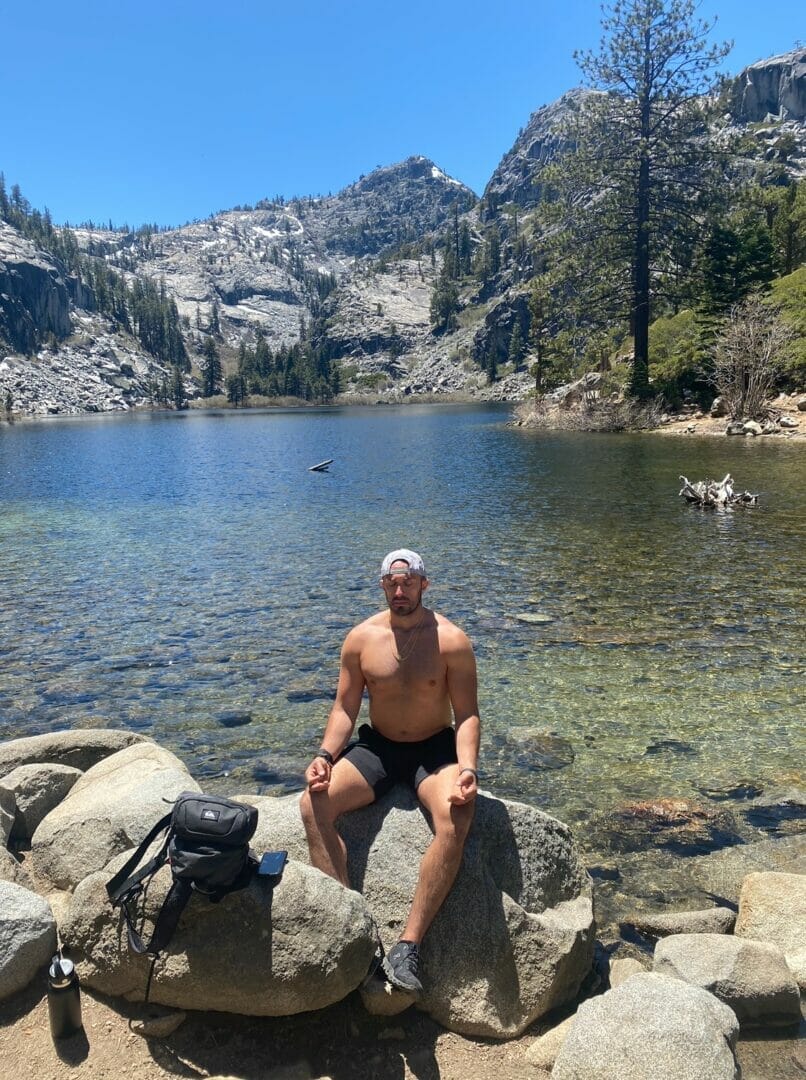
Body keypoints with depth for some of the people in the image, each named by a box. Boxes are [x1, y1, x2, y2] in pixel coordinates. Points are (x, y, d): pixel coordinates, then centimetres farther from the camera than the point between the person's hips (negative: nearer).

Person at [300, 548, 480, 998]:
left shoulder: (451, 640, -10)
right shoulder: (361, 638, -3)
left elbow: (467, 713, -9)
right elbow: (345, 707, 2)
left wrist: (467, 769, -25)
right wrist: (325, 755, -15)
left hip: (434, 748, -2)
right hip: (376, 746, 3)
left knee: (457, 819, -33)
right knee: (313, 805, -22)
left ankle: (408, 947, -25)